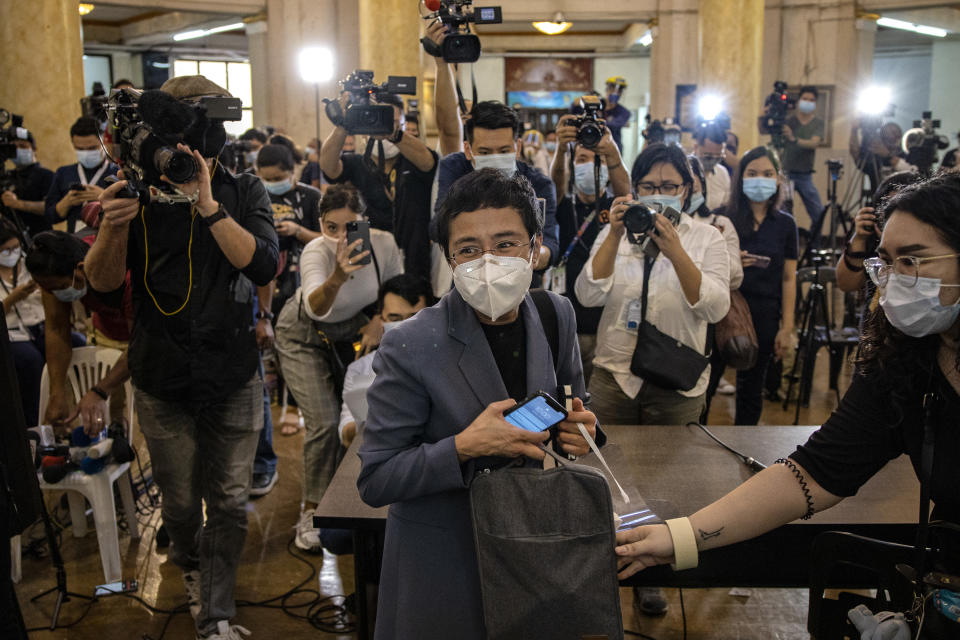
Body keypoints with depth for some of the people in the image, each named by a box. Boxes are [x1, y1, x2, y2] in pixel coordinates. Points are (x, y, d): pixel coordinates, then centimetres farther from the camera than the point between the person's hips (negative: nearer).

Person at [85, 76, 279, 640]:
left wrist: (208, 206, -26)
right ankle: (191, 567, 44)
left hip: (233, 375, 0)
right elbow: (103, 281, -5)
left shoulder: (244, 191, -2)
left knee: (230, 503, 5)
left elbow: (263, 266, -16)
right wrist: (114, 225, -25)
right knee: (180, 500, 14)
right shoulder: (140, 190, -1)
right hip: (163, 377, 1)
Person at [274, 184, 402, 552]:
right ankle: (312, 512, 5)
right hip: (305, 337, -4)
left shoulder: (383, 243, -24)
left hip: (351, 332, 4)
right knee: (324, 422, -13)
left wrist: (379, 322, -18)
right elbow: (315, 308, -54)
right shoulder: (316, 253, -35)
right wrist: (336, 278, -72)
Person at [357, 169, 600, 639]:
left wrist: (578, 426, -13)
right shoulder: (411, 347, -23)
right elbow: (374, 481, -18)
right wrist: (464, 447, -31)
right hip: (441, 560, -4)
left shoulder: (557, 315, -7)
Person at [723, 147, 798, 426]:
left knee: (751, 389, 11)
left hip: (764, 314, 1)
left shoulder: (785, 224, 5)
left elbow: (788, 279, 5)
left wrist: (787, 328, 1)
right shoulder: (723, 218, 0)